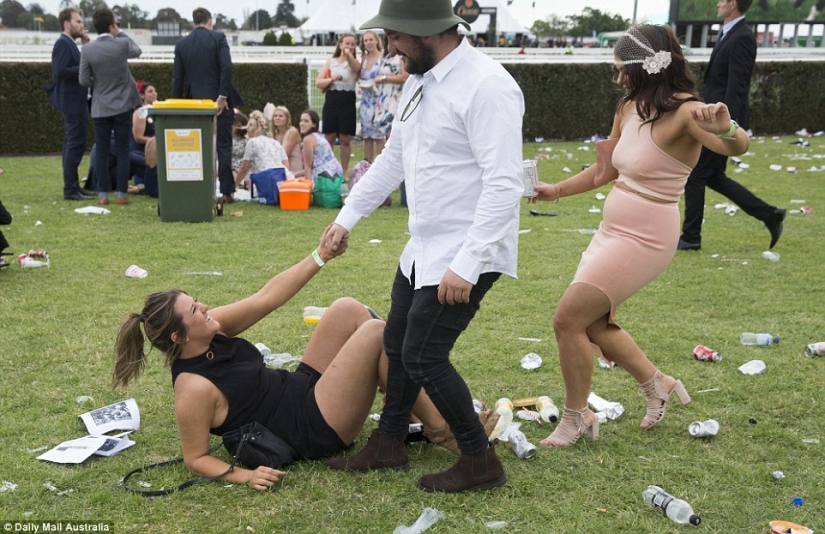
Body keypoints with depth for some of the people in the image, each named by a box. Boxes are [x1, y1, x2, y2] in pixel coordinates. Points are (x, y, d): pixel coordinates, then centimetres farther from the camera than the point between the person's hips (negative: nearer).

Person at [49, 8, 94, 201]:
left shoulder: (69, 43, 16)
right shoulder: (63, 43, -13)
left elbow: (79, 66, 13)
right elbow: (60, 71, -23)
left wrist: (86, 46, 7)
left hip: (76, 101, 10)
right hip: (72, 101, -10)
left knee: (72, 145, 13)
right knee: (76, 145, -9)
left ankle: (72, 187, 18)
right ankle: (70, 190, -7)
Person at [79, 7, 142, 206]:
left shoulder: (87, 50, -8)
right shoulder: (122, 44, -11)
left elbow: (84, 80, -4)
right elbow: (137, 51, 12)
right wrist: (121, 33, 11)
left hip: (100, 107, 1)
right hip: (123, 105, -1)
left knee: (101, 150, 7)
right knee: (122, 150, 4)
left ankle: (103, 194, 7)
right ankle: (122, 193, 4)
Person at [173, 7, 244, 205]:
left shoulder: (181, 44, 6)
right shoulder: (218, 38, -4)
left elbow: (177, 77, 5)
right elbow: (226, 67, -16)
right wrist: (223, 96, -13)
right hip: (219, 101, -3)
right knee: (223, 146, 2)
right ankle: (226, 192, 1)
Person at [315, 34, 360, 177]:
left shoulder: (354, 63, 7)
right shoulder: (331, 62, 11)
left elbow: (356, 68, -19)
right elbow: (318, 82, 6)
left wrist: (349, 55, -36)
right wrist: (331, 79, -12)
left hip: (348, 102, -1)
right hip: (331, 102, 1)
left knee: (345, 140, 3)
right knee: (329, 139, 4)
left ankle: (344, 173, 12)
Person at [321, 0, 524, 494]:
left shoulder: (486, 86, -21)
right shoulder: (420, 81, 8)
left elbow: (504, 185, -26)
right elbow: (393, 158, 19)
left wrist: (466, 264, -28)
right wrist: (348, 217, 20)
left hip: (467, 254, -9)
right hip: (424, 248, 9)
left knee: (424, 357, -6)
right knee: (397, 344, 17)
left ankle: (481, 462, 13)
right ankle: (389, 444, 36)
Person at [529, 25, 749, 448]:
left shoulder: (683, 111, -18)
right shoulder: (630, 108, 4)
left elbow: (736, 146, -36)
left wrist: (726, 128, -58)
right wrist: (557, 190, 15)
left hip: (643, 239, -9)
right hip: (612, 232, 9)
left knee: (569, 319, -7)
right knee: (591, 324, 20)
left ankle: (575, 418, 13)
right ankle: (656, 385, 40)